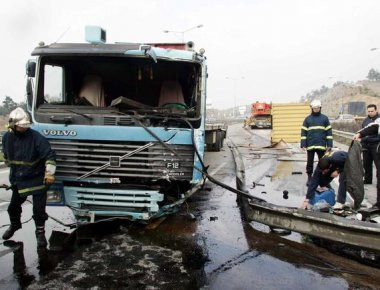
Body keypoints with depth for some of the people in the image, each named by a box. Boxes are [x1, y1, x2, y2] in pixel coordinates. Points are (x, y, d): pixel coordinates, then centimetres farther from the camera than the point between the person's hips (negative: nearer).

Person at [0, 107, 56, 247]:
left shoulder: (36, 137, -20)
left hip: (37, 179, -5)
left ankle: (40, 232, 19)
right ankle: (14, 225, 48)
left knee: (38, 208, 0)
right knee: (13, 205, 21)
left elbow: (50, 155, -21)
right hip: (18, 179, 5)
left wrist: (49, 173, -25)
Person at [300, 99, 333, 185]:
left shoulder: (324, 118, 5)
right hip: (310, 145, 0)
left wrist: (329, 144, -2)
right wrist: (303, 144, -5)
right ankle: (309, 177, 19)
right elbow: (303, 132, 3)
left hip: (321, 145, 0)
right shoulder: (307, 119, 5)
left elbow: (329, 132, 4)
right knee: (310, 162, 8)